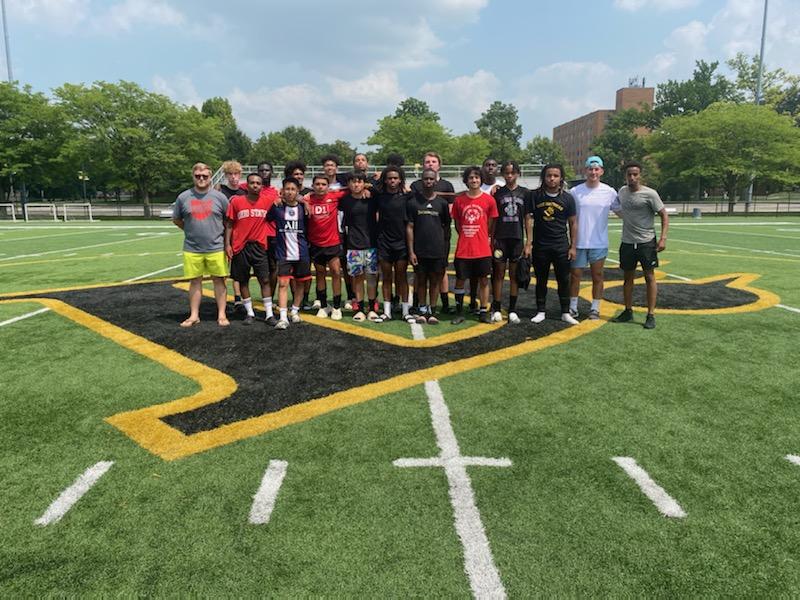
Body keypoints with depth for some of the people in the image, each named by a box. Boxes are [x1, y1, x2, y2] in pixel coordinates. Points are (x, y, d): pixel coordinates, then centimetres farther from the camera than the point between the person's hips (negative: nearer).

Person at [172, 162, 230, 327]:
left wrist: (221, 234, 6)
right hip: (192, 249, 1)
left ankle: (221, 315, 12)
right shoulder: (183, 197, 3)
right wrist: (191, 230, 10)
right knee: (195, 281, 8)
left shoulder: (220, 197, 0)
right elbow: (176, 219, 15)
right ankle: (194, 315, 17)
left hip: (216, 248, -1)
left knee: (219, 280, 3)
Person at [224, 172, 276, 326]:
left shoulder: (268, 202, -1)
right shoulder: (236, 201, -2)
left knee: (265, 280, -2)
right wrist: (227, 244, -4)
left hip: (260, 246, 0)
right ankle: (249, 312, 19)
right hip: (240, 247, 0)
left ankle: (269, 314, 4)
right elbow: (229, 224, 2)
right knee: (243, 280, 7)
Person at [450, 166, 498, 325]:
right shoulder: (459, 200, 2)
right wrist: (465, 236, 7)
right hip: (463, 249, 1)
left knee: (483, 280, 6)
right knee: (460, 280, 5)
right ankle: (459, 313, 17)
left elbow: (491, 223, 8)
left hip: (483, 249, 0)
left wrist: (485, 237, 7)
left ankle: (483, 312, 17)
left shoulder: (489, 200, 0)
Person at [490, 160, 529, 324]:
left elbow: (527, 220, 5)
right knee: (499, 274, 1)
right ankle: (496, 310, 7)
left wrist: (528, 243, 0)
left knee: (515, 275, 5)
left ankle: (512, 310, 11)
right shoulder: (498, 193, 6)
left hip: (517, 239, 0)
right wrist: (491, 240, -1)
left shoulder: (525, 193, 6)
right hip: (500, 238, 0)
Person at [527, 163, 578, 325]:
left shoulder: (567, 198, 1)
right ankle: (540, 312, 19)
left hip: (561, 246, 0)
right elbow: (528, 218, 2)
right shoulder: (535, 195, 0)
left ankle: (565, 312, 16)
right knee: (541, 280, 8)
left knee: (564, 280, 5)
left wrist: (573, 246, 1)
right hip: (540, 246, 0)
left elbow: (573, 223, 4)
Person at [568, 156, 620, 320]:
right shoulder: (575, 192, -1)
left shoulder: (609, 192, 0)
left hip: (599, 243, 0)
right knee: (575, 275, 6)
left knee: (597, 276, 8)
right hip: (579, 243, 0)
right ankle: (573, 307, 19)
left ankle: (595, 308, 19)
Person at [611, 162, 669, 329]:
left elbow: (664, 216, -8)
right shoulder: (622, 191, 4)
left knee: (649, 276, 0)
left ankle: (651, 315, 5)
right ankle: (628, 311, 24)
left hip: (646, 242, -5)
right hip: (627, 242, 5)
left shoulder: (650, 194, -11)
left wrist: (663, 238, -17)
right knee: (628, 277, 12)